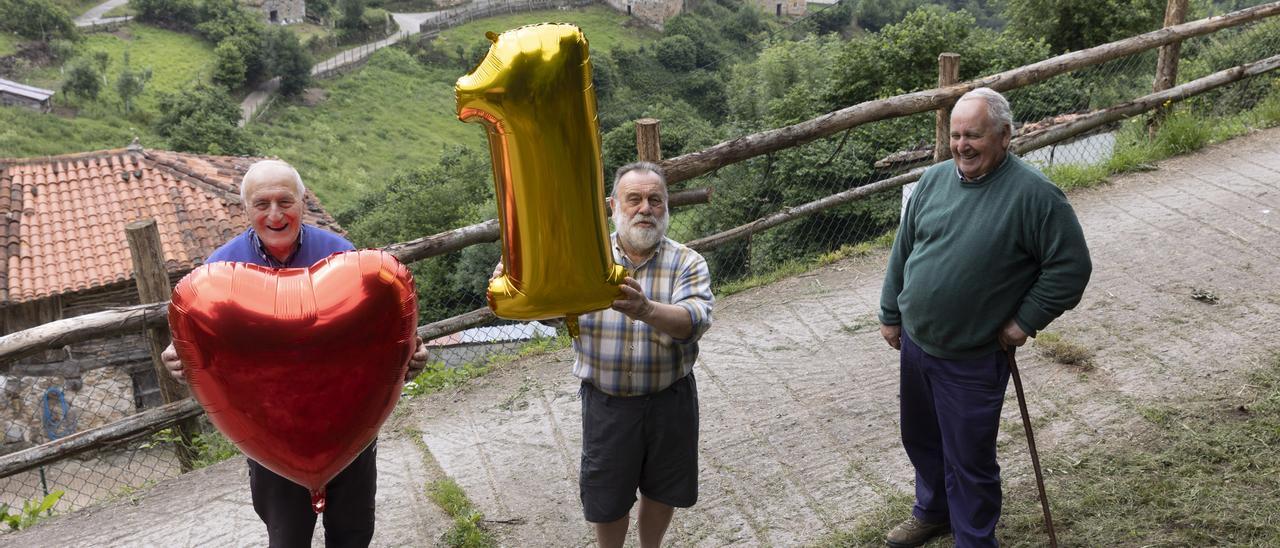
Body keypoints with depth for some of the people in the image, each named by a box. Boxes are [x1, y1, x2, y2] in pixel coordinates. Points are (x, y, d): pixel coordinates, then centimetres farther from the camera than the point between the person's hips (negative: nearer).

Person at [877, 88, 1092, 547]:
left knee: (969, 459, 8)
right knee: (920, 438, 23)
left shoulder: (1034, 194, -18)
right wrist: (891, 314, 12)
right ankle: (932, 510, 48)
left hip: (972, 359, -6)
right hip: (915, 342, 6)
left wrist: (1026, 321, -13)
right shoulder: (934, 179, 0)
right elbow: (902, 251, 9)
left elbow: (1071, 265, -13)